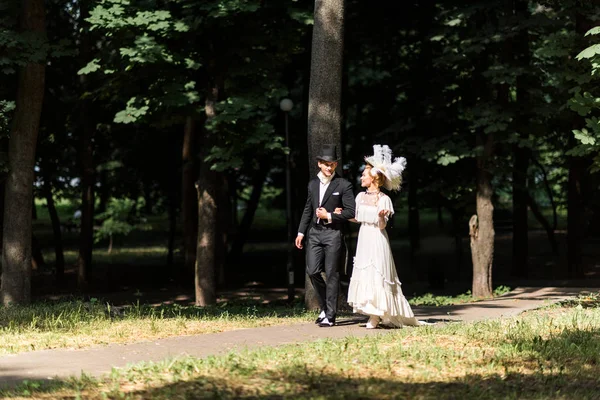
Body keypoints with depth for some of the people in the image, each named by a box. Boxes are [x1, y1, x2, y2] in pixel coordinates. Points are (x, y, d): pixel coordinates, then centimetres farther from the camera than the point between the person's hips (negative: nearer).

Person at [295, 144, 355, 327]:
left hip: (333, 234, -5)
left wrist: (329, 216, -12)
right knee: (312, 271, -2)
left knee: (331, 274, -2)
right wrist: (301, 232, 16)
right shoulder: (313, 184, 14)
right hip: (315, 233, 5)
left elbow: (350, 212, -6)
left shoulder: (343, 185, -3)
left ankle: (330, 316, 3)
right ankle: (325, 307, 19)